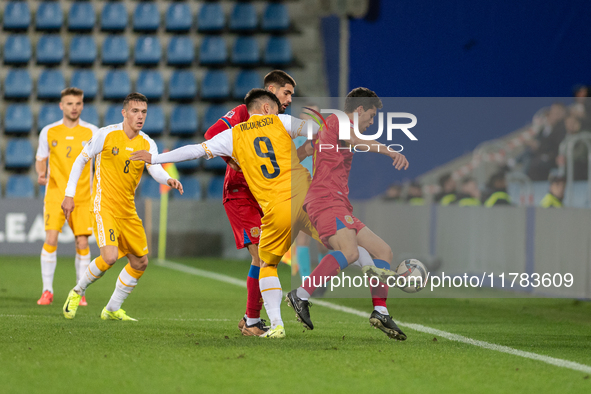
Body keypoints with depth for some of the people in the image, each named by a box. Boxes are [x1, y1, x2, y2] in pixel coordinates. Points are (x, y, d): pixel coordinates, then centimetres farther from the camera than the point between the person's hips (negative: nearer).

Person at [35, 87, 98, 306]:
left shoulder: (92, 132, 3)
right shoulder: (48, 132, 3)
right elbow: (41, 159, 11)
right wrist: (41, 175, -10)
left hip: (82, 197, 0)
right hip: (55, 194, 0)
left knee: (82, 243, -3)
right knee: (50, 240, -12)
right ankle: (47, 291, -1)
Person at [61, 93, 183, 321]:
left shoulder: (147, 144, 3)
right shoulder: (107, 135, -7)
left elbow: (155, 169, -13)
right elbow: (81, 159, 2)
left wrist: (168, 180, -37)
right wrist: (69, 194, -2)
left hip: (128, 211, 6)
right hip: (104, 206, -6)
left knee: (140, 262, 8)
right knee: (110, 256, -23)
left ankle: (112, 310, 23)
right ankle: (77, 292, 2)